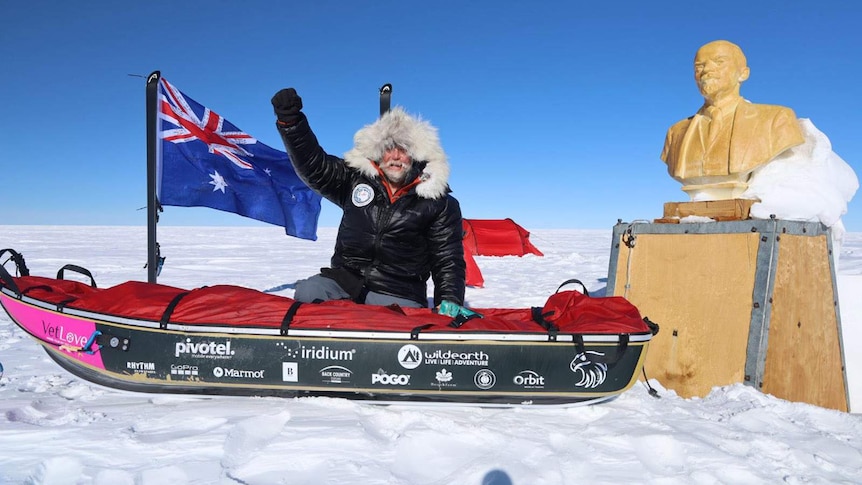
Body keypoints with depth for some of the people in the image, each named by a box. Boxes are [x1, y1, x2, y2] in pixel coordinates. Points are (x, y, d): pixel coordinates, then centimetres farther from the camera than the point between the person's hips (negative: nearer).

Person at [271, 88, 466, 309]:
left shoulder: (440, 205, 2)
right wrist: (290, 121, -11)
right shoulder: (355, 180, 9)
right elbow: (312, 163, 3)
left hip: (398, 295, -2)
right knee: (307, 292, -26)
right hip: (344, 280, 2)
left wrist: (449, 303, -11)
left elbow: (449, 261, 3)